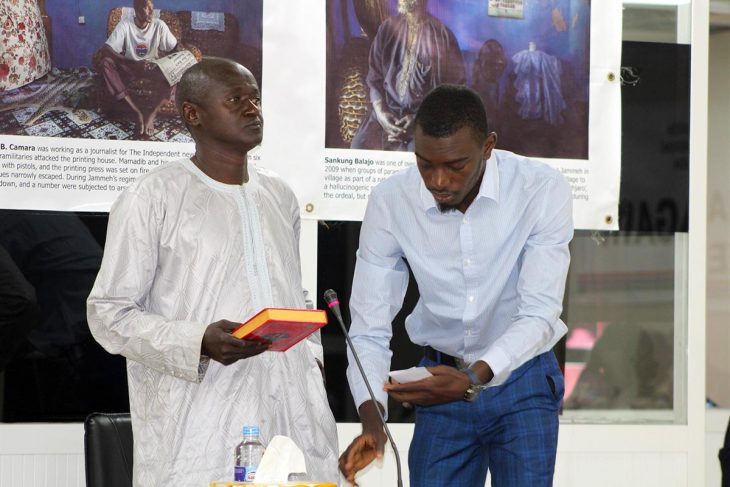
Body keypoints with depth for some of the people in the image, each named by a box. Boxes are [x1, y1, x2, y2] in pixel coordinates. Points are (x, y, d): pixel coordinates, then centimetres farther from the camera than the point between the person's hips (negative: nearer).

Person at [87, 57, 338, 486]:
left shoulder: (279, 197, 18)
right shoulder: (154, 197, -3)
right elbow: (110, 312, -5)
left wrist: (311, 362, 9)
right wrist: (199, 343, -19)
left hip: (292, 410, 5)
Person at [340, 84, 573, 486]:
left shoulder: (542, 189, -19)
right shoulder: (390, 201, -14)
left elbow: (540, 313, -23)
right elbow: (369, 329, -12)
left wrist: (474, 378, -39)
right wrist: (372, 421, -28)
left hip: (520, 379, -2)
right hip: (443, 379, 2)